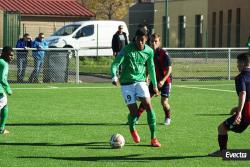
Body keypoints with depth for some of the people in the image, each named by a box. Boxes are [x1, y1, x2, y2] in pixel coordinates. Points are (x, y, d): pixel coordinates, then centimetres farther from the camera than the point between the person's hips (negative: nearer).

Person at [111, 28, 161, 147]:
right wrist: (114, 77, -34)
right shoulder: (127, 49, -11)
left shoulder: (149, 51, 2)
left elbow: (151, 68, 17)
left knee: (149, 106, -16)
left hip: (140, 81, 3)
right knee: (134, 112, -6)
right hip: (127, 83, -3)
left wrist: (154, 85, 22)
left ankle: (153, 138, -10)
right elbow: (115, 64, -15)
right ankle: (132, 129, 30)